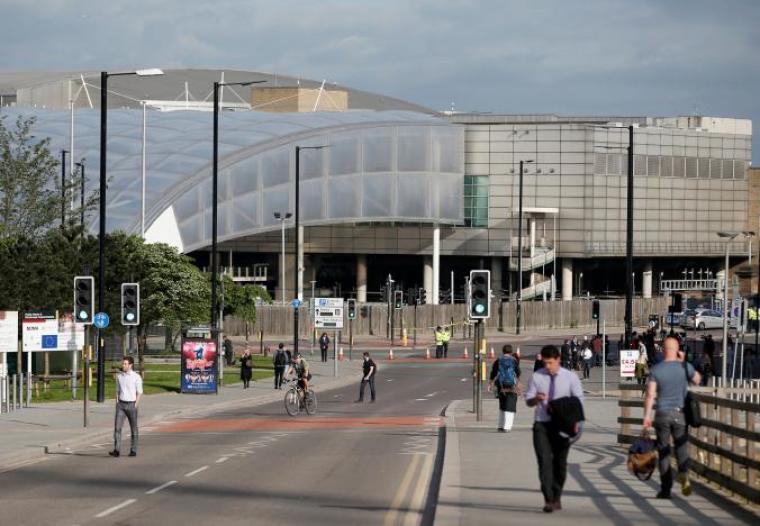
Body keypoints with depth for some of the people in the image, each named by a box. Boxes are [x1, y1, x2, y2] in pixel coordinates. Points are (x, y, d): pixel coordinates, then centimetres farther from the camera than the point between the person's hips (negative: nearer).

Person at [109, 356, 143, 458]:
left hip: (131, 404, -3)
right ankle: (117, 450, -12)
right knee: (117, 426, -9)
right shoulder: (119, 376, 8)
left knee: (133, 428, 7)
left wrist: (135, 406, -11)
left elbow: (139, 393, -5)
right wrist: (117, 403, 6)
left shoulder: (136, 377, -6)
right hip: (121, 404, 3)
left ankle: (133, 450, 16)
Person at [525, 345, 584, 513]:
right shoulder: (537, 376, 2)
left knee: (559, 462, 9)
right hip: (542, 424, 0)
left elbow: (579, 400, 1)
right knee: (544, 461, -11)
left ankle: (556, 498, 24)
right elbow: (528, 401, 6)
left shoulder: (570, 377, 0)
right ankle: (548, 500, -15)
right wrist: (536, 399, -18)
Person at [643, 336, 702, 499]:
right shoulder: (685, 367, -3)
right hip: (680, 413, 0)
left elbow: (650, 395, -8)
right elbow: (697, 380, 16)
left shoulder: (656, 370, -4)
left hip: (661, 414, 0)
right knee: (681, 447, 8)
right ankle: (683, 475, -21)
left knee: (663, 452, 7)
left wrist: (647, 417, -5)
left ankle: (665, 489, 7)